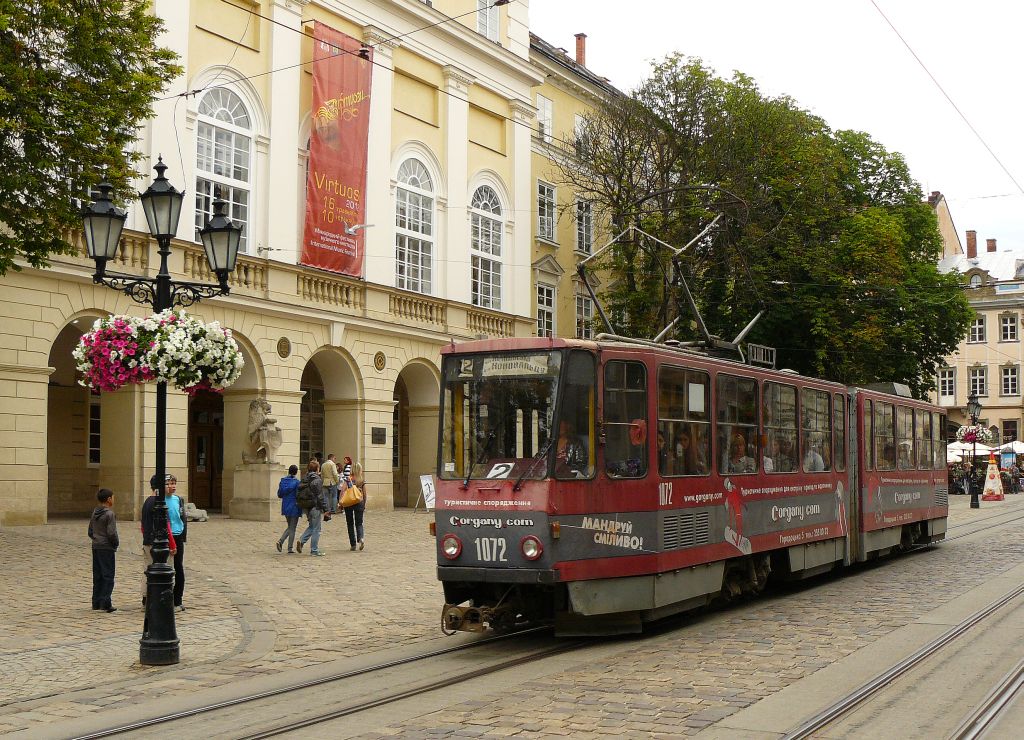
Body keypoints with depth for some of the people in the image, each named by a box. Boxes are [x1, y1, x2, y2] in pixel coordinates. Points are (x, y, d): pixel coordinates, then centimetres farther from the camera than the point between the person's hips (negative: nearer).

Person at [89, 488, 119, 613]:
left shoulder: (95, 513, 9)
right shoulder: (109, 514, -15)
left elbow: (90, 532, 15)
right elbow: (111, 533, -19)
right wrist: (116, 543, -4)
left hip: (95, 547, 8)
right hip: (107, 548, -8)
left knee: (97, 576, 12)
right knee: (108, 576, -3)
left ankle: (96, 602, 15)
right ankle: (105, 603, -6)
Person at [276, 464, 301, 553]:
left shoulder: (283, 481, 2)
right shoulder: (296, 482, -14)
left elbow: (279, 494, 6)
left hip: (285, 507, 5)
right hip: (294, 507, -5)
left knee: (290, 527, 19)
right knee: (292, 528, 5)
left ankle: (280, 540, -2)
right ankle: (290, 548, 7)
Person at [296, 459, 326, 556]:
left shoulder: (304, 480, 6)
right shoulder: (317, 480, -14)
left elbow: (298, 495, 11)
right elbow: (320, 496, -15)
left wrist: (301, 505, 19)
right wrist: (325, 509, -10)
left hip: (306, 507, 7)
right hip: (315, 508, -7)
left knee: (311, 526, 22)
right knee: (316, 529, 3)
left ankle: (301, 541, 3)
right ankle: (314, 551, 7)